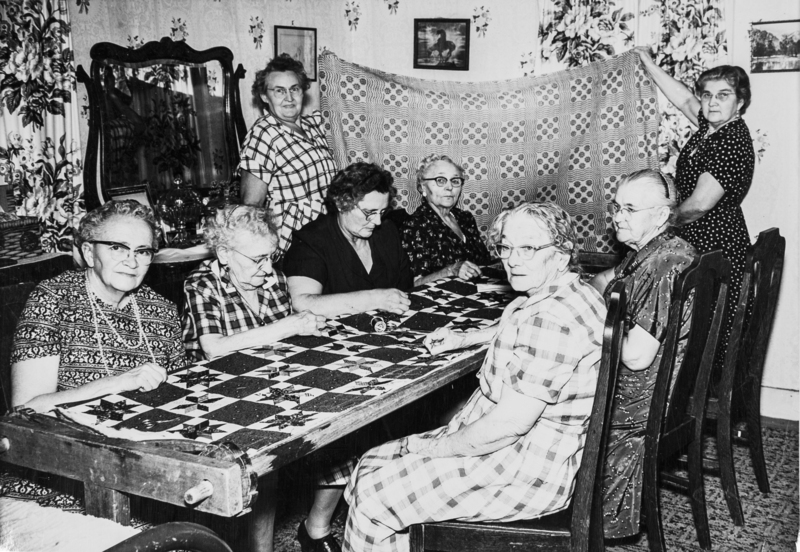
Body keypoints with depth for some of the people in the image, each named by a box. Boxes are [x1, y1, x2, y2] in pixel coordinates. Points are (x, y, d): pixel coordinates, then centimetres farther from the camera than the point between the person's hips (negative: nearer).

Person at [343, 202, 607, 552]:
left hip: (529, 474, -11)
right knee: (375, 462, 11)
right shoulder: (548, 297, 8)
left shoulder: (553, 317, -25)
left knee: (371, 496, -10)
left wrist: (436, 449, -14)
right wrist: (464, 338, 22)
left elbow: (510, 422, -28)